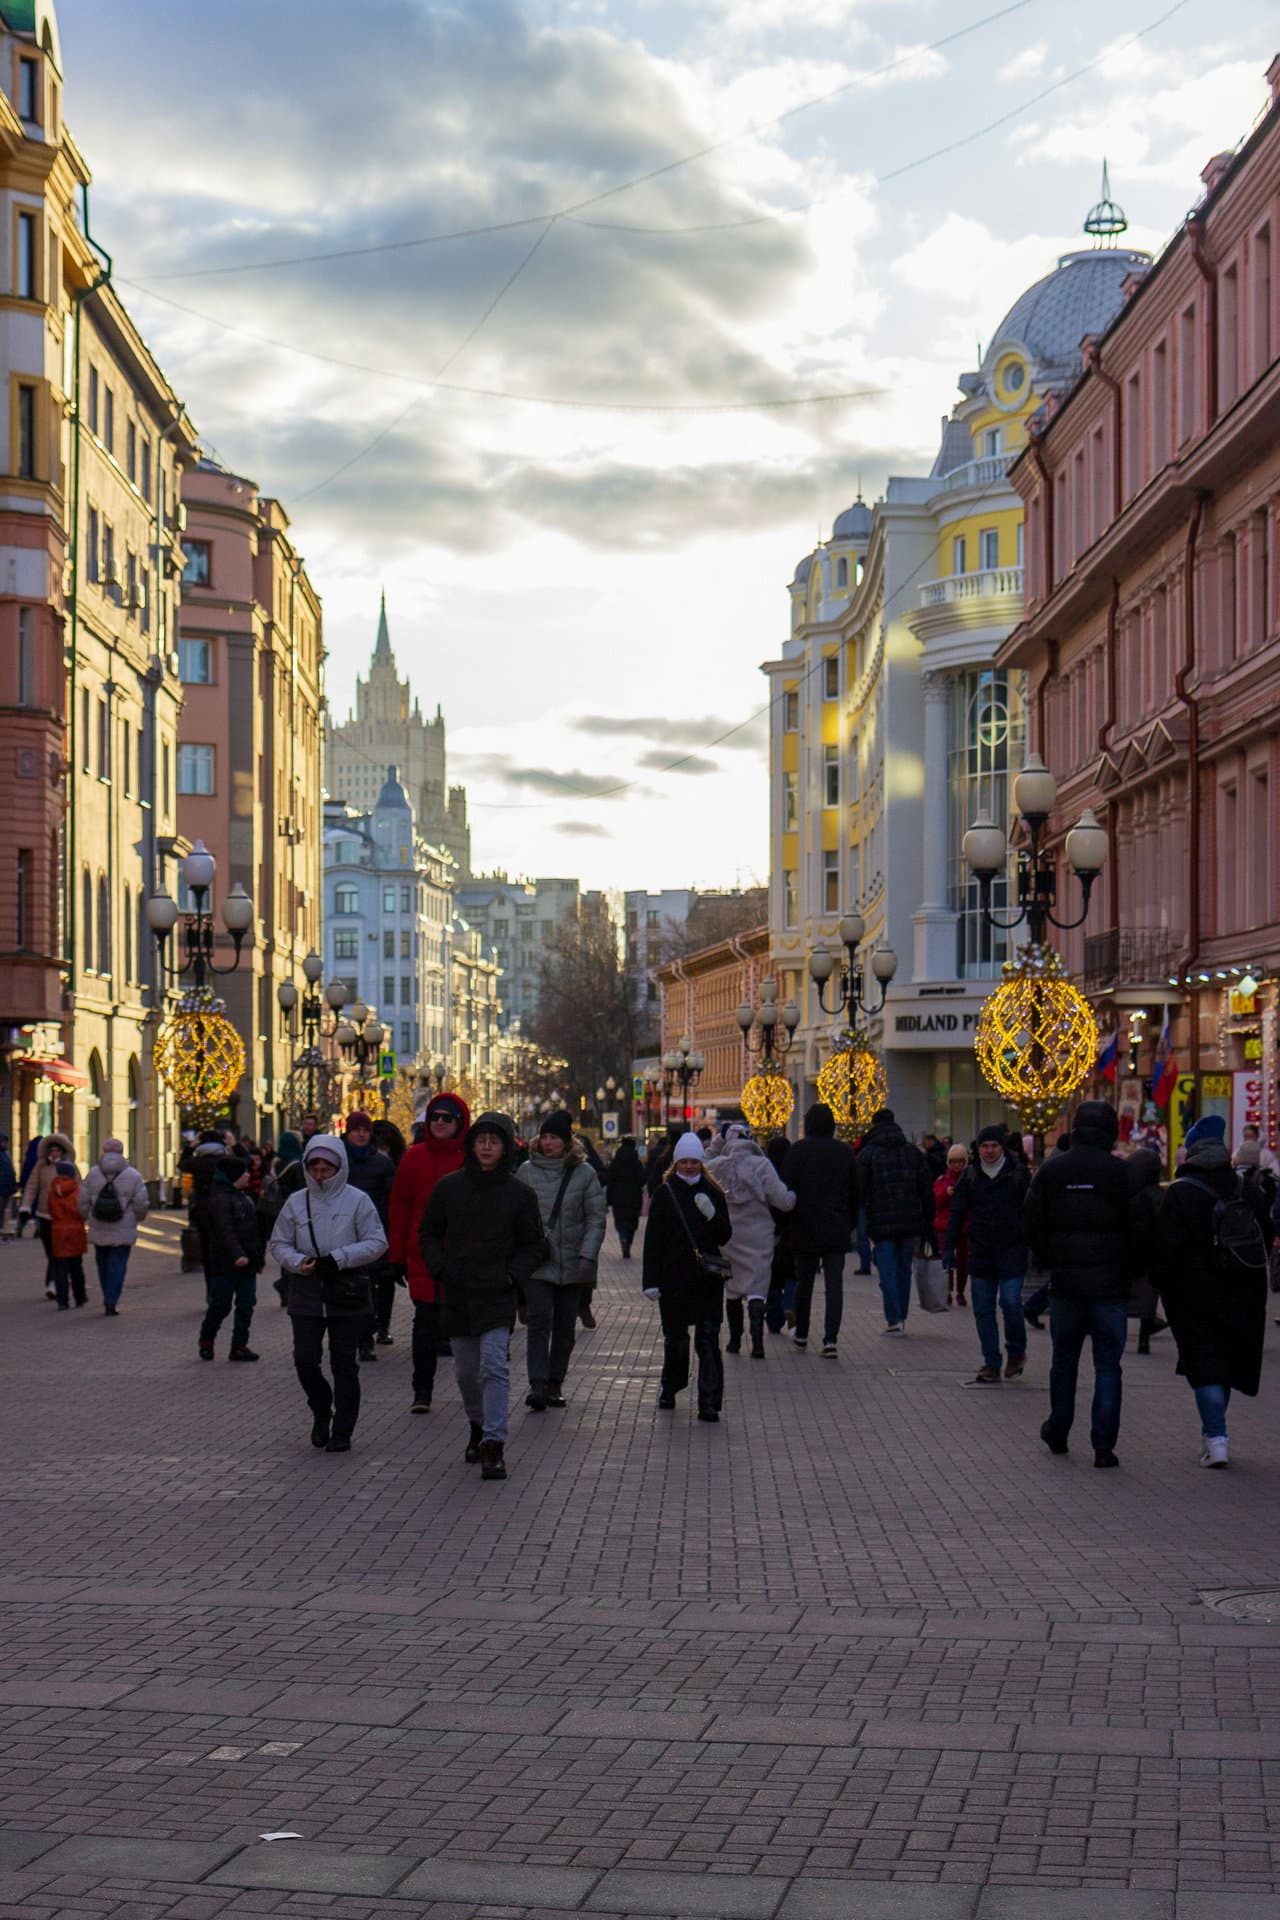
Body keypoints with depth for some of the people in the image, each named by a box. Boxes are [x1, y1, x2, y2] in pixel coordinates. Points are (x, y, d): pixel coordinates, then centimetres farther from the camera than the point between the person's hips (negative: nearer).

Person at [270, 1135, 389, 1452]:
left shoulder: (357, 1200, -2)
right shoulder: (296, 1202, 6)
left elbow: (377, 1243, -4)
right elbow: (278, 1244, 11)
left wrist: (339, 1258, -15)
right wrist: (298, 1262, -10)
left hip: (347, 1294, -2)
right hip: (306, 1293, 2)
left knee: (344, 1364, 3)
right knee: (305, 1360, -5)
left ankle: (342, 1432, 13)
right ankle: (321, 1411, 23)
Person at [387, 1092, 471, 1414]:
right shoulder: (414, 1158, 4)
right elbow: (399, 1209, 6)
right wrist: (397, 1255, 3)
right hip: (423, 1256, 1)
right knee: (425, 1323, 0)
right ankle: (422, 1390, 9)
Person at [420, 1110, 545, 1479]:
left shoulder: (519, 1193, -1)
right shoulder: (449, 1187, 2)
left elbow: (534, 1245, 7)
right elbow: (428, 1233, 13)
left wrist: (513, 1274, -8)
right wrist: (439, 1268, -2)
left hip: (497, 1296, -3)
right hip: (457, 1295, 3)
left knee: (494, 1366, -14)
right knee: (466, 1371, 11)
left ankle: (494, 1444, -14)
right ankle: (478, 1426, 35)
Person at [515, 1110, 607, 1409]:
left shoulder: (584, 1173, 2)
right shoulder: (526, 1171, 4)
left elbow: (596, 1219, 2)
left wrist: (588, 1256, -9)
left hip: (571, 1263, 1)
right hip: (535, 1262, -1)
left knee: (565, 1326, 8)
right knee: (539, 1321, -13)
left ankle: (555, 1384, 19)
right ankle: (537, 1384, -17)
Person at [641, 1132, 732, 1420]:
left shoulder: (713, 1194, 5)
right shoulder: (664, 1194, 1)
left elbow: (724, 1237, 5)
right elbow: (653, 1239, 0)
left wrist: (711, 1215, -15)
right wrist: (651, 1280, -5)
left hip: (707, 1278, 0)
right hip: (673, 1277, 0)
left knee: (708, 1340, -6)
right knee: (674, 1339, 11)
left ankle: (709, 1403, -8)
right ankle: (670, 1388, 35)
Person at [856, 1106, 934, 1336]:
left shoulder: (867, 1154, -3)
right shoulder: (913, 1152, 8)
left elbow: (858, 1191, -6)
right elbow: (927, 1191, 6)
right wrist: (928, 1223, 10)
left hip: (881, 1223, -3)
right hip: (910, 1222, 3)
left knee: (887, 1272, -1)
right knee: (904, 1270, 13)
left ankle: (894, 1320, -7)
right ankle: (902, 1318, 17)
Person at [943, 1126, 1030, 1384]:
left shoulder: (1019, 1174, 0)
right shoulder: (970, 1176, 8)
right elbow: (957, 1214, 11)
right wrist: (949, 1247, 5)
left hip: (1011, 1251, -3)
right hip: (980, 1254, 3)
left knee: (1010, 1303, -12)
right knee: (983, 1309, 3)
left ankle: (1016, 1353, 12)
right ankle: (991, 1365, 11)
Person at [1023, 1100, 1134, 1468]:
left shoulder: (1052, 1169, 0)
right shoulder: (1121, 1172, -8)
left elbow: (1032, 1223, 2)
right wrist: (1129, 1270, 7)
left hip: (1064, 1281, 2)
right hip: (1110, 1282, -2)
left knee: (1064, 1358, 18)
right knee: (1107, 1365, 2)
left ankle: (1057, 1433, 28)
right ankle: (1103, 1445, -3)